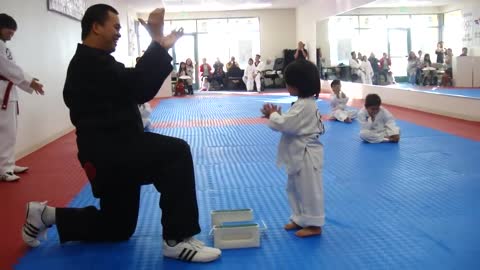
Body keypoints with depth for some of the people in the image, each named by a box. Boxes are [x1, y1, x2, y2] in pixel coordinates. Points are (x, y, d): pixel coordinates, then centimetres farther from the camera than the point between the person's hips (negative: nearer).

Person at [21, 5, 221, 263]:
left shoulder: (92, 61, 20)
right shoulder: (90, 63, -15)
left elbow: (133, 88, 15)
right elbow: (138, 88, -26)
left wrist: (161, 47, 9)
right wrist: (158, 42, -21)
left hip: (111, 151, 11)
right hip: (108, 152, -11)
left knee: (119, 227, 21)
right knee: (176, 153, -28)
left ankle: (48, 215, 31)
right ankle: (177, 240, -22)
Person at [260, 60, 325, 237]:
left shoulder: (304, 105, -23)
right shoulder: (304, 103, 9)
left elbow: (285, 124, -27)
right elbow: (292, 124, 15)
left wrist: (273, 115, -9)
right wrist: (275, 116, 2)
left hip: (306, 155, -11)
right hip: (300, 153, 11)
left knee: (309, 189, 2)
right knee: (295, 188, 20)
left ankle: (314, 224, 14)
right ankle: (300, 219, 33)